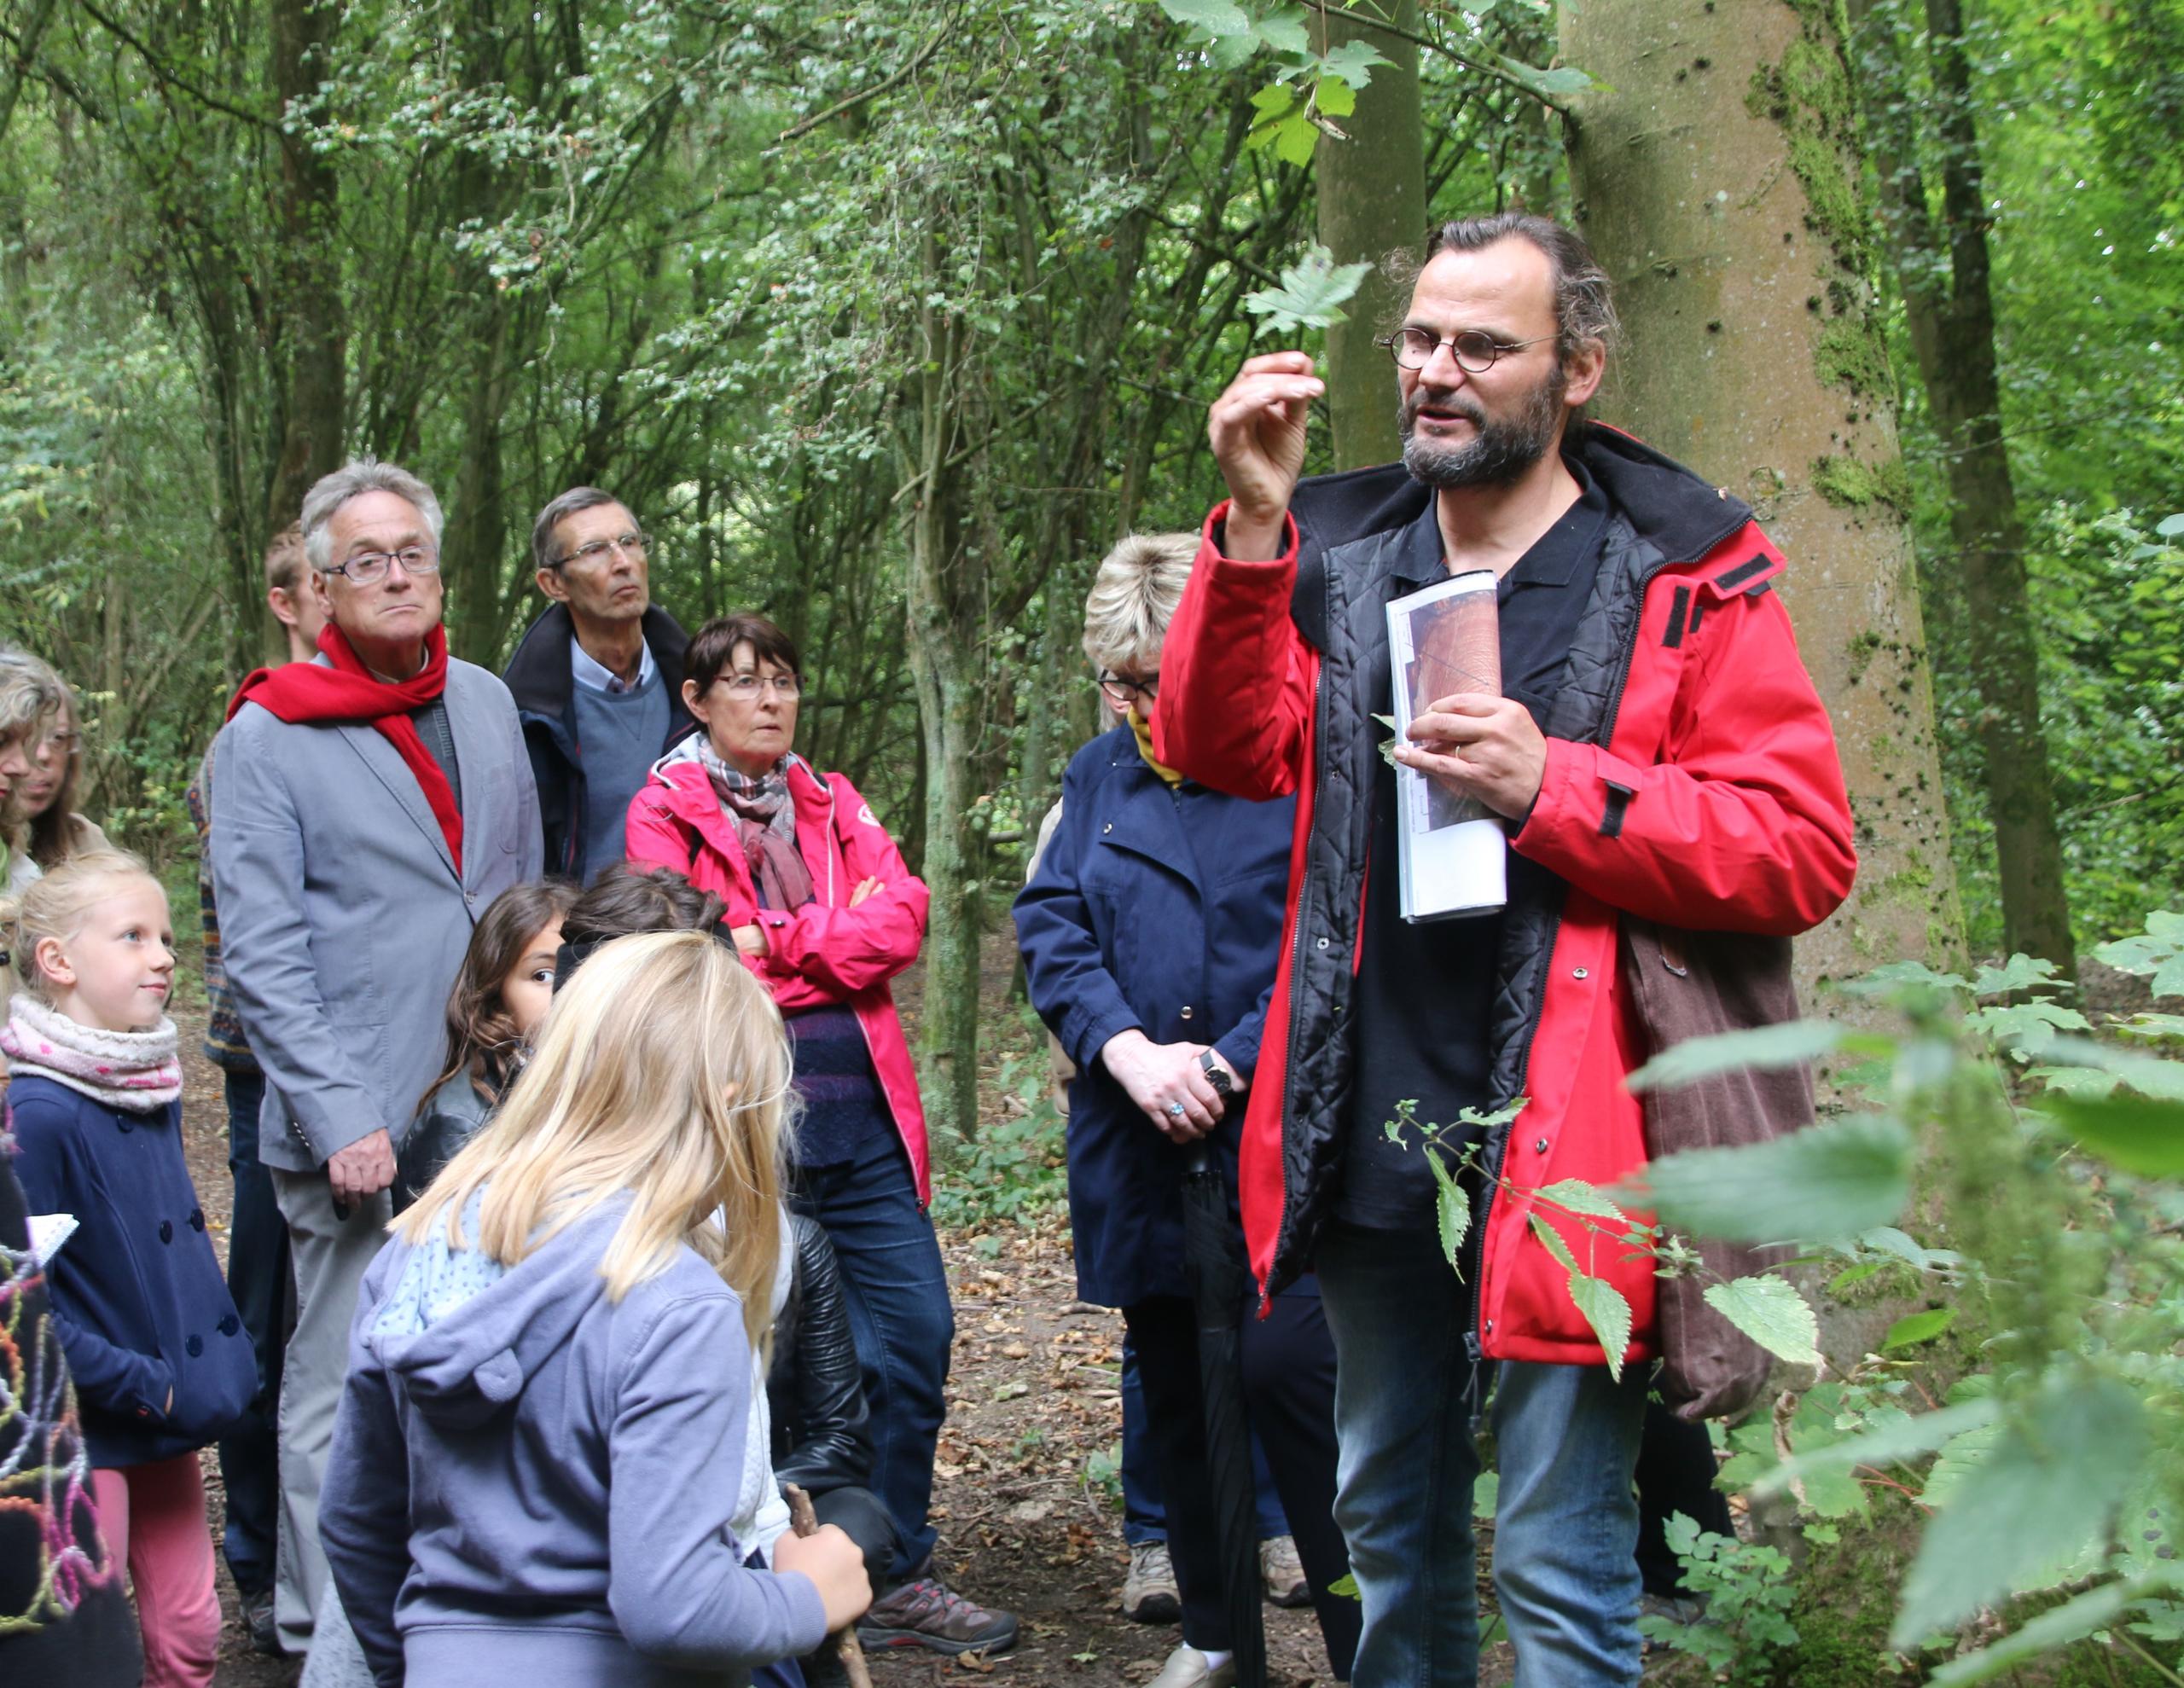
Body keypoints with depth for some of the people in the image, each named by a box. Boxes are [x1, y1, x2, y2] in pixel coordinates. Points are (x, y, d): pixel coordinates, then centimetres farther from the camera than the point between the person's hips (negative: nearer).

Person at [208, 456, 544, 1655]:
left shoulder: (486, 704, 13)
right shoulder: (268, 737, -3)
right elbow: (260, 955, -7)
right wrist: (340, 1119, -15)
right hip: (361, 1136, -5)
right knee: (344, 1397, 0)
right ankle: (329, 1640, 12)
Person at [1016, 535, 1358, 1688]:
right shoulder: (1098, 774, 12)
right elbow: (1049, 927, 6)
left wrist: (1229, 1064, -16)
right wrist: (1131, 1052, -11)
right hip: (1140, 1150, 6)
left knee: (1287, 1366, -14)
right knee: (1173, 1383, 12)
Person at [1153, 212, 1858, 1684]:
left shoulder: (1685, 578, -3)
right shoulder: (1338, 555, 10)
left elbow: (1803, 848, -9)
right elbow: (1225, 753, -3)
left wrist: (1553, 787, -20)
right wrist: (1254, 525, -15)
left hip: (1557, 1155, -5)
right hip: (1370, 1143, 5)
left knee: (1559, 1568, -1)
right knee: (1390, 1528, 20)